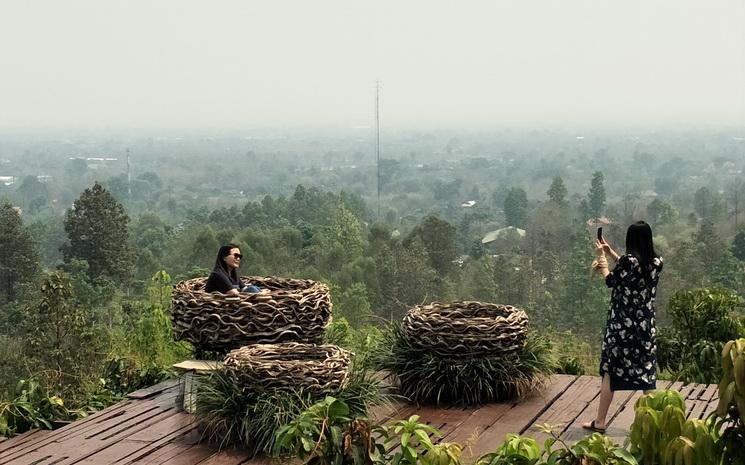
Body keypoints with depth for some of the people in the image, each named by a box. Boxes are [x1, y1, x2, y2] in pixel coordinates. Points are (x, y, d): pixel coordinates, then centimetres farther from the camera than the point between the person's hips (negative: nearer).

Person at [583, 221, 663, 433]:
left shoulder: (628, 259, -18)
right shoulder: (656, 262, 0)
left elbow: (611, 281, -3)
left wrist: (601, 257, 9)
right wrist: (610, 253, 20)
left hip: (622, 323, -5)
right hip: (645, 324, 5)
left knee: (610, 370, 4)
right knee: (646, 371, 10)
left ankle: (600, 422, 10)